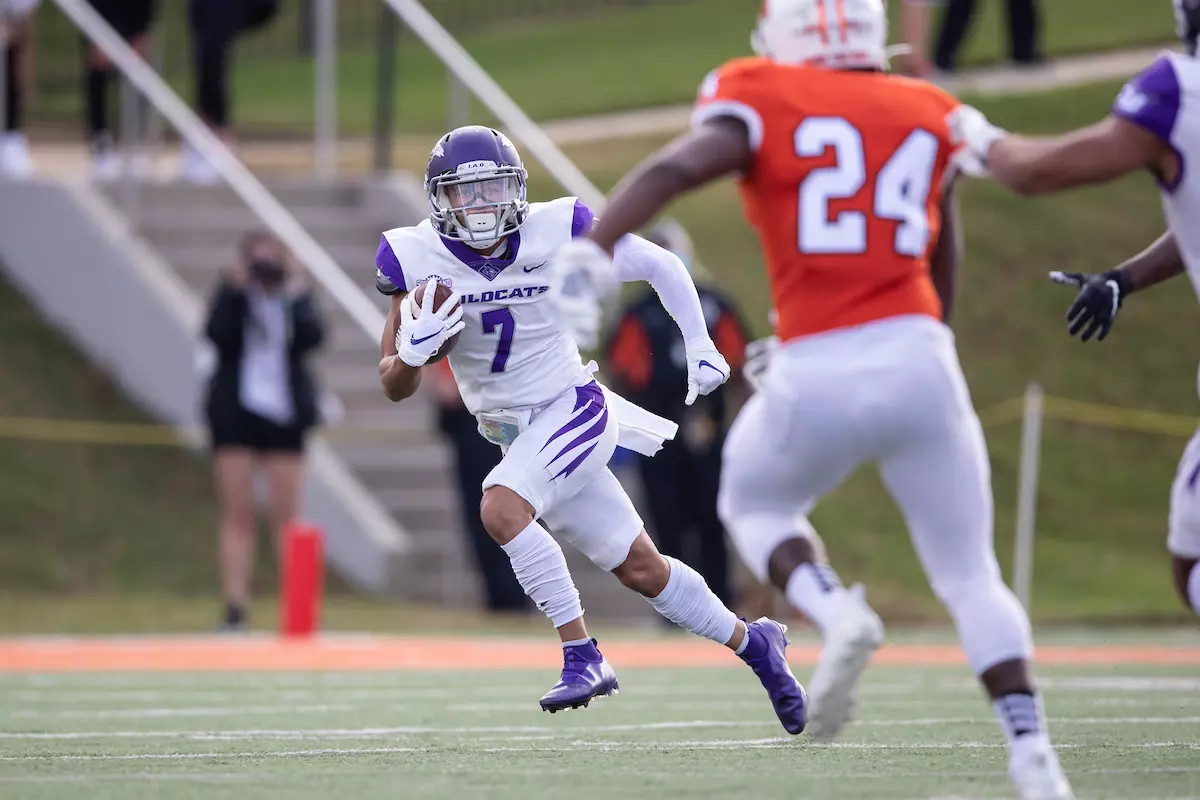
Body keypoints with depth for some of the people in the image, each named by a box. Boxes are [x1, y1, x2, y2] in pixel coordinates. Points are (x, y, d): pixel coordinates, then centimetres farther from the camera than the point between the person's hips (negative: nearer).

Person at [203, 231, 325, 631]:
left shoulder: (295, 297, 6)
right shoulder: (232, 295, 2)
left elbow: (313, 336, -12)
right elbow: (216, 334, -15)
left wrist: (295, 294, -17)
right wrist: (236, 291, -18)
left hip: (284, 414, 1)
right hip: (236, 413, 0)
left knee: (287, 516, -1)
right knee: (238, 514, 0)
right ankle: (235, 608, 0)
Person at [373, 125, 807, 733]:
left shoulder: (558, 233, -15)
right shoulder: (418, 259, -10)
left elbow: (660, 267, -1)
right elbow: (395, 387, -7)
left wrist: (701, 349, -3)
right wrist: (412, 351, -28)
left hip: (572, 410, -4)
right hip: (514, 433, 4)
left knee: (501, 510, -30)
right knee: (640, 570, 10)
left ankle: (582, 655, -21)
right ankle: (752, 642, 31)